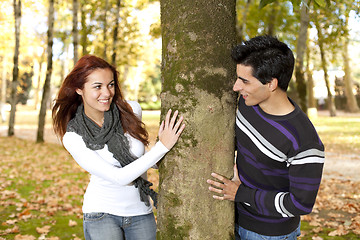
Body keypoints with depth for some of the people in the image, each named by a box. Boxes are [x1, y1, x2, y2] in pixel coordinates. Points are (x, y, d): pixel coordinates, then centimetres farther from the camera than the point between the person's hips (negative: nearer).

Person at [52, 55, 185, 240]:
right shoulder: (73, 138, -16)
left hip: (141, 212, 3)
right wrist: (163, 146, -26)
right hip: (101, 214, -3)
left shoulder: (132, 110, -9)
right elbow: (119, 177, -22)